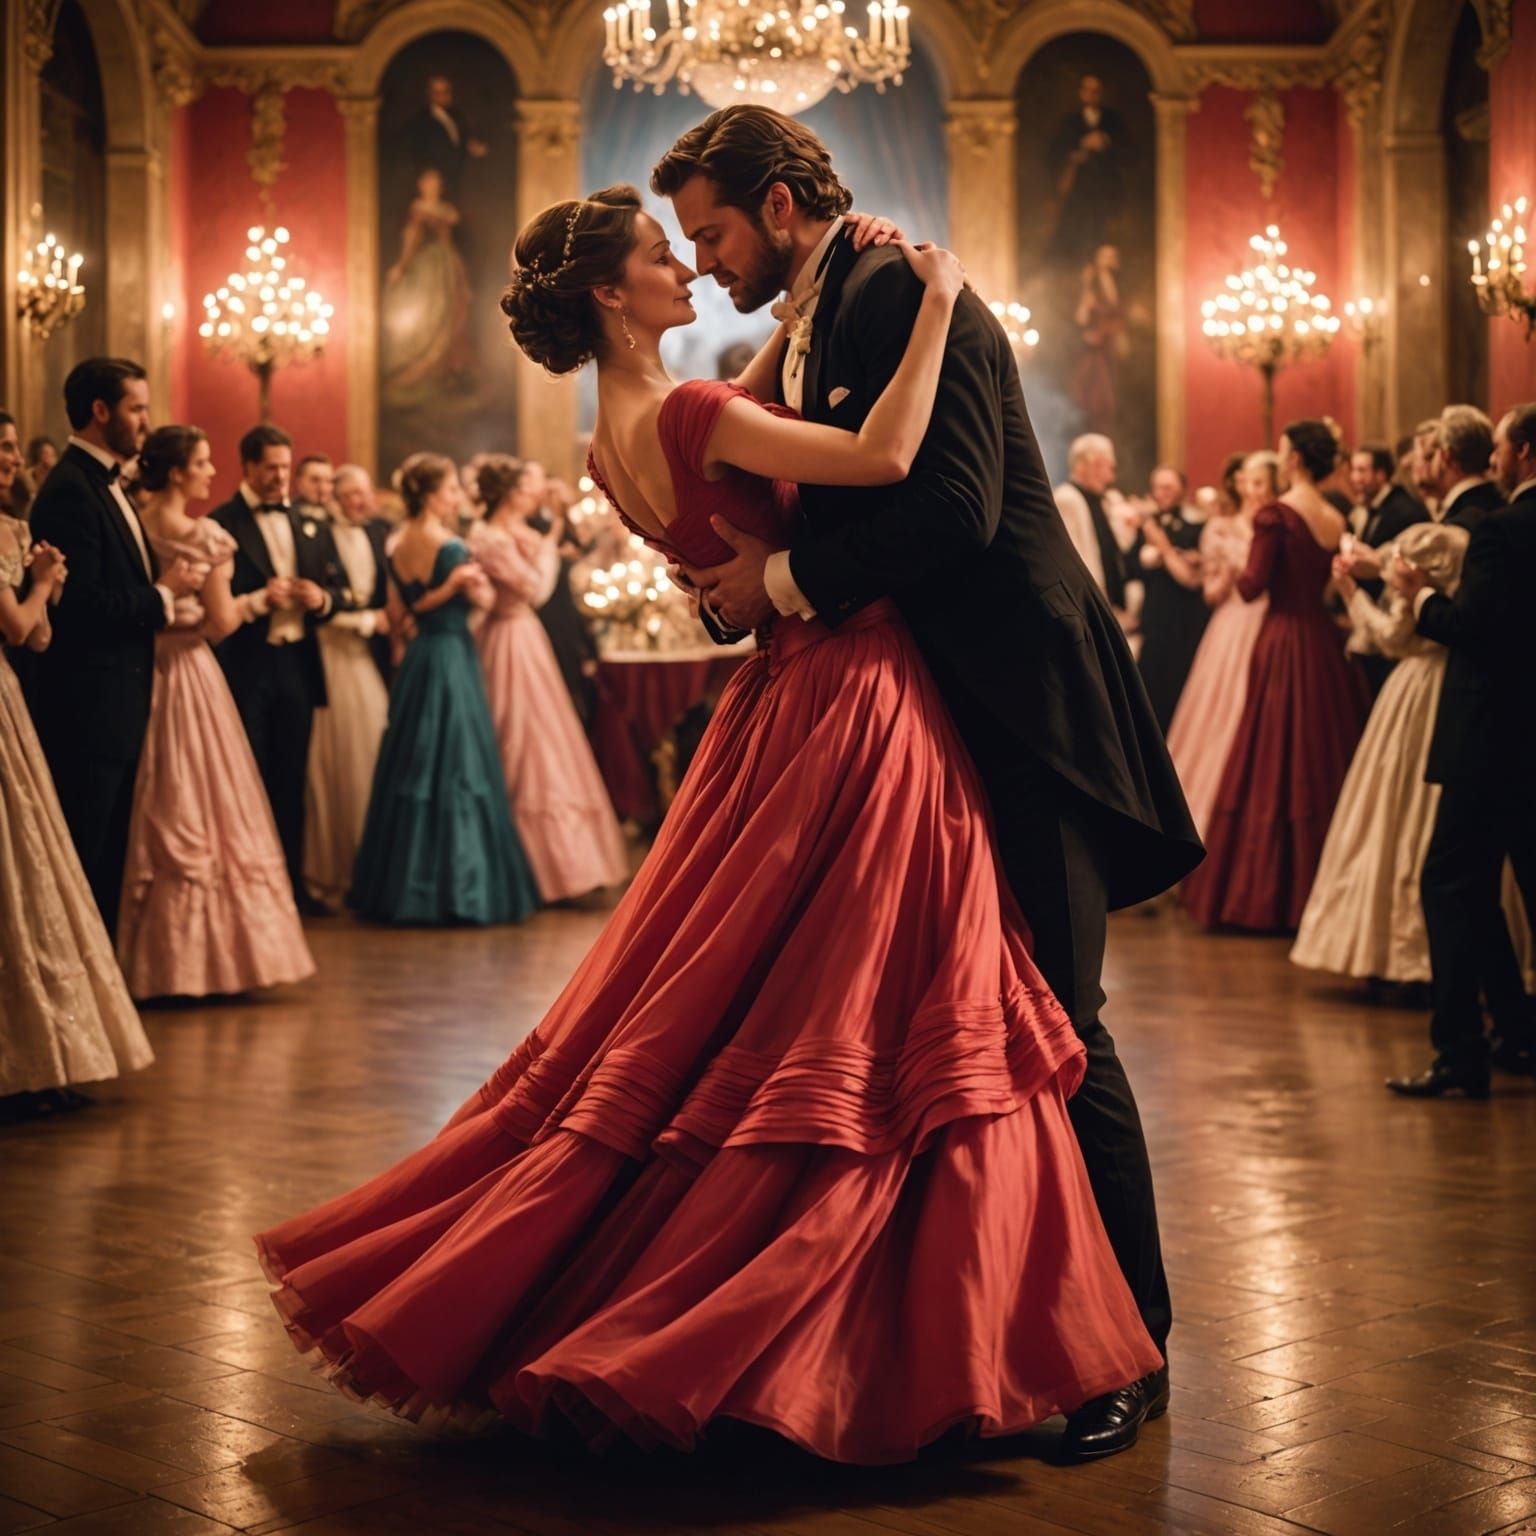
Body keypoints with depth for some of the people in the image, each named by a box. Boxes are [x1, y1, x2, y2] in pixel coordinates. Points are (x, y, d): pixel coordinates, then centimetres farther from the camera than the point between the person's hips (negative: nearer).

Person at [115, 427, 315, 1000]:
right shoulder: (205, 535, -10)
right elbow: (220, 622, -8)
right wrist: (252, 601, 9)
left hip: (142, 672, 5)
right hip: (191, 674, -5)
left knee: (160, 816, 10)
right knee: (210, 811, 2)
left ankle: (158, 957, 14)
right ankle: (218, 952, 5)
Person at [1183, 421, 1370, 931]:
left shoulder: (1274, 515, -13)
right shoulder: (1337, 520, 6)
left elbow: (1254, 585, -16)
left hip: (1284, 646, -6)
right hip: (1325, 642, 6)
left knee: (1271, 767, 0)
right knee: (1325, 762, 12)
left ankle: (1263, 892, 5)